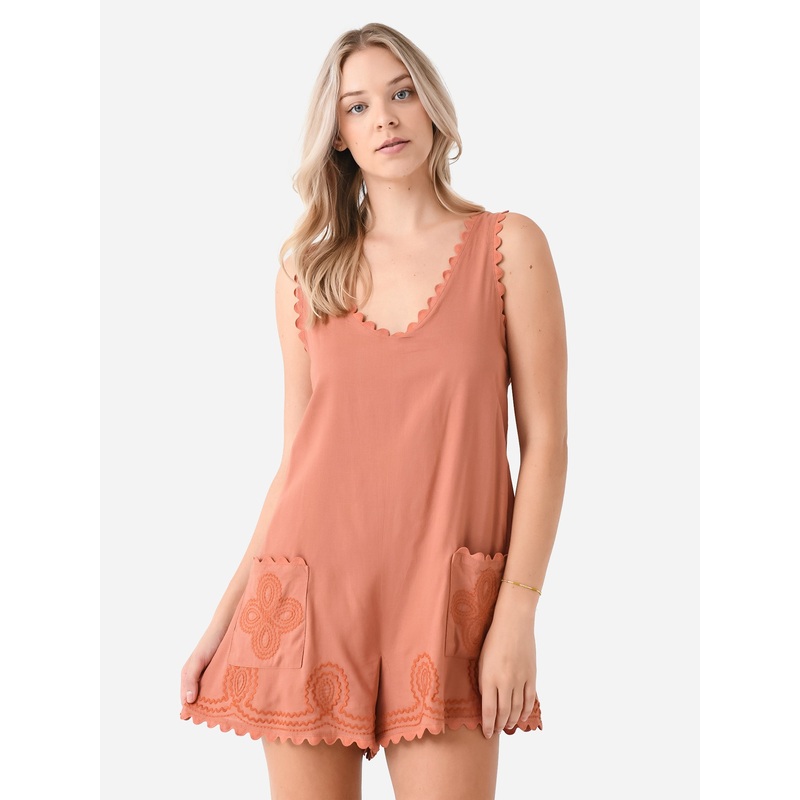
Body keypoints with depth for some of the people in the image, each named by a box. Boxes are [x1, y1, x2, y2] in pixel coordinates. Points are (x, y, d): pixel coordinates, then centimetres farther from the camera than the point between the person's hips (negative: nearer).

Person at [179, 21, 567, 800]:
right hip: (310, 590, 2)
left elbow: (544, 441, -1)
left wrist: (518, 611, -9)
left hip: (444, 602, -2)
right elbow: (295, 458, 10)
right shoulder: (306, 269, 9)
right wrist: (224, 616, 7)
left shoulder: (509, 245, 2)